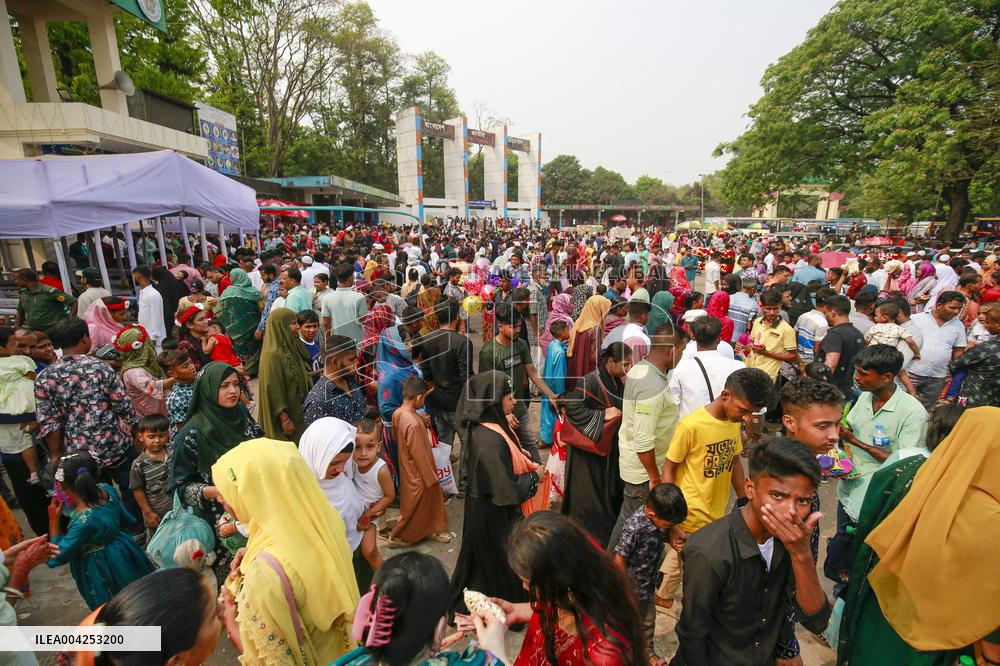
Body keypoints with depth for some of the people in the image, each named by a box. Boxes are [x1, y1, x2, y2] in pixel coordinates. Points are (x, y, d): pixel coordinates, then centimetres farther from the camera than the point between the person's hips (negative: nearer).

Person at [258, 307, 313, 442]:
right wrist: (284, 419, -19)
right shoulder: (272, 355, -21)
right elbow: (274, 389, -21)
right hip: (287, 415, -8)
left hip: (299, 410, 8)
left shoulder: (290, 347, 5)